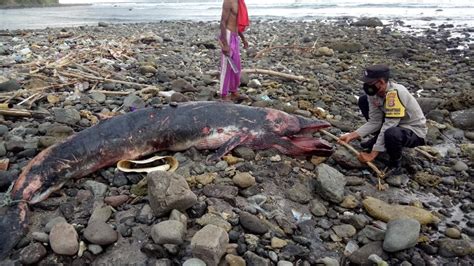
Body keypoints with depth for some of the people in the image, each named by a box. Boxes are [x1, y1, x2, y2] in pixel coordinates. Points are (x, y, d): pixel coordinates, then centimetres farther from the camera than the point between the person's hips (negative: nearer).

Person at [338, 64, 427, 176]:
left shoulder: (395, 93, -33)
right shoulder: (374, 92, -10)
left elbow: (388, 126, -34)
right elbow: (374, 122, -7)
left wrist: (372, 154, -30)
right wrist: (351, 136, -17)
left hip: (415, 131, -8)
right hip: (394, 125, 8)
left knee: (391, 134, -43)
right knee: (363, 100, 0)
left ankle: (395, 165, -9)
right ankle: (379, 140, 13)